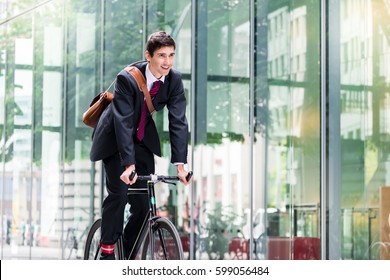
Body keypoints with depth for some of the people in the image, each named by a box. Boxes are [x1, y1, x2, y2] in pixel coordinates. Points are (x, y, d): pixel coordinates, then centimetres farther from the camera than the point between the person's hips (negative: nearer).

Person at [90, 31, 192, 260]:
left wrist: (180, 163, -29)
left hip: (143, 140, 4)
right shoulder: (127, 79, -29)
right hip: (115, 139, -4)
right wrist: (129, 164, -43)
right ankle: (107, 251, -6)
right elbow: (123, 122, -35)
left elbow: (178, 122, -20)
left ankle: (128, 252, 15)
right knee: (119, 193, -19)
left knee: (144, 202, -2)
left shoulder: (175, 80, -17)